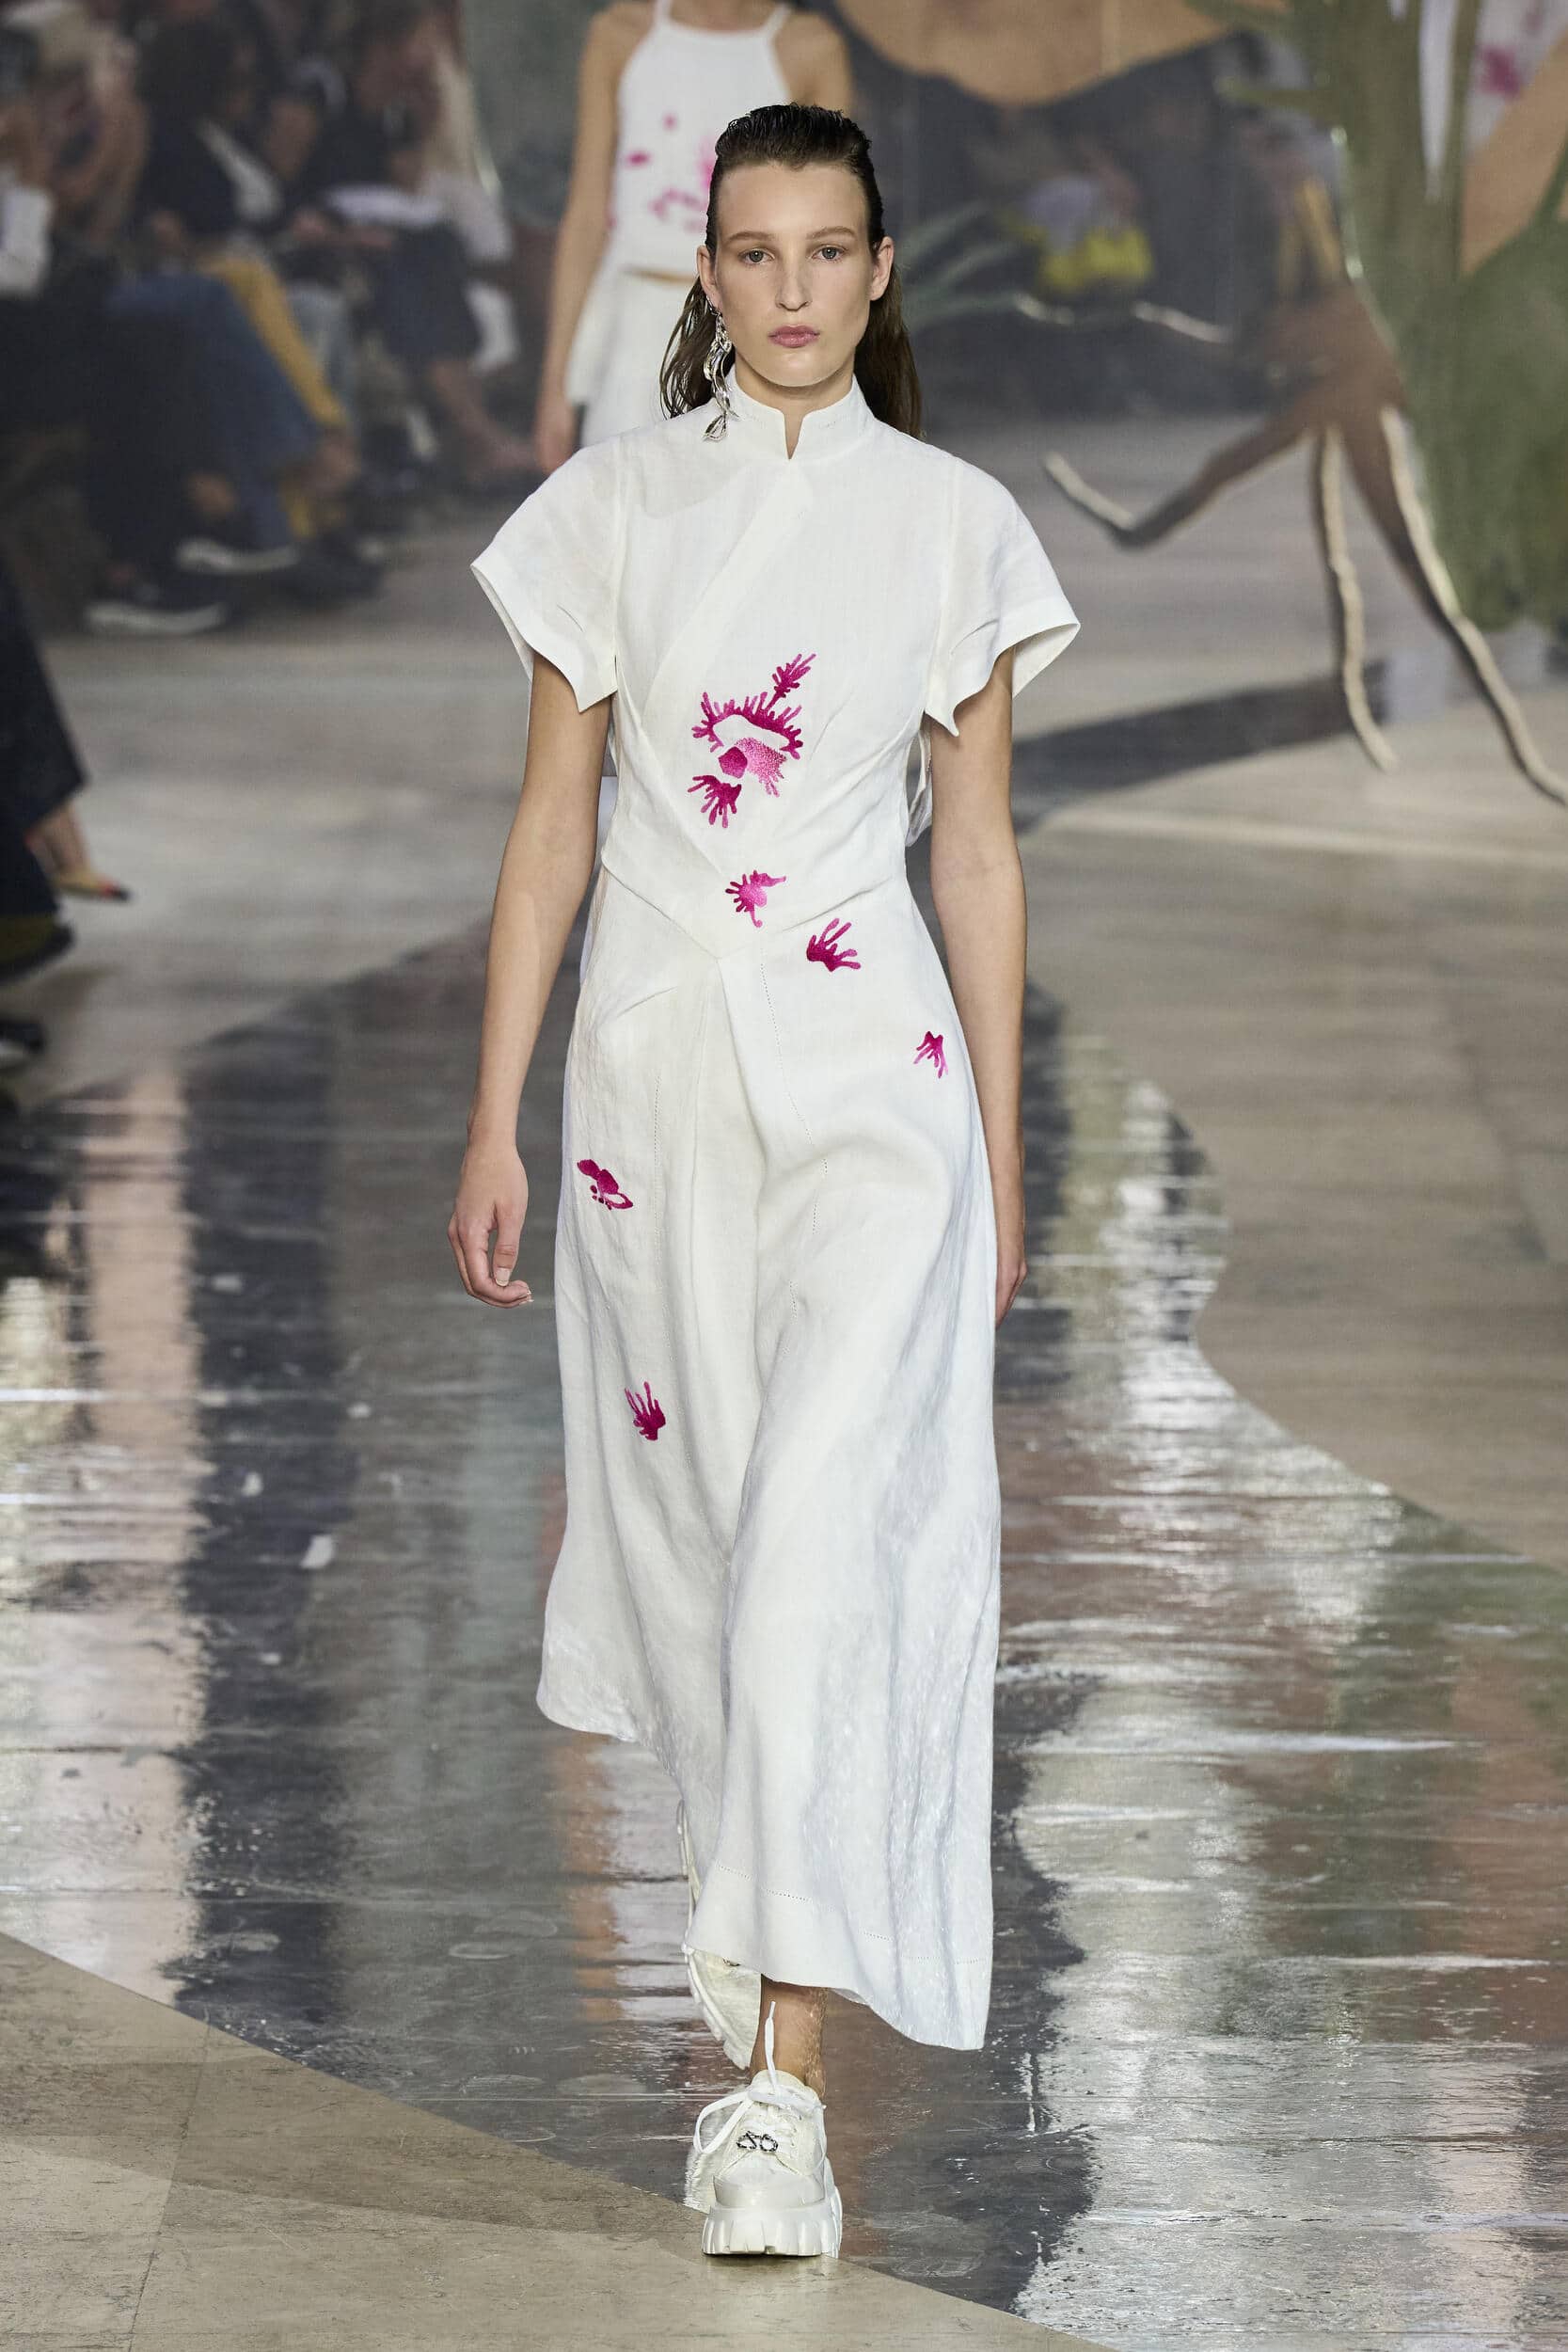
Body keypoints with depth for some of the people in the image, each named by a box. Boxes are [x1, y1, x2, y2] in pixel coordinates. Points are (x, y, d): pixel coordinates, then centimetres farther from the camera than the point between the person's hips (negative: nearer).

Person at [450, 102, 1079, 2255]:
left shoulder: (953, 524, 3)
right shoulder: (613, 508, 4)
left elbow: (979, 848, 7)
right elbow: (551, 824, 6)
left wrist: (999, 1153, 8)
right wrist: (497, 1122, 2)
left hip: (871, 1067, -2)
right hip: (655, 1066, 2)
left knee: (822, 1526, -17)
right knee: (690, 1510, 12)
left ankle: (783, 2072, -20)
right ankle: (767, 1872, 43)